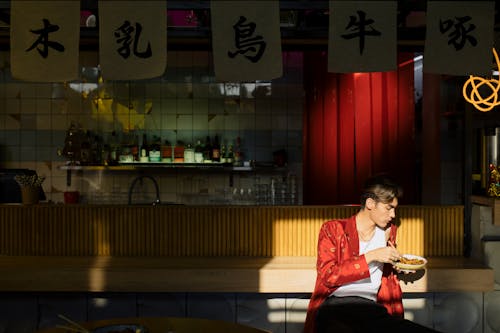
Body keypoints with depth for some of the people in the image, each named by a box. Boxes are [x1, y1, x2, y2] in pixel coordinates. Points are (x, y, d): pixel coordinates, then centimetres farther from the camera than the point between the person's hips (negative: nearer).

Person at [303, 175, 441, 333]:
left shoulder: (389, 231, 19)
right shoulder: (332, 229, 3)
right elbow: (327, 275, -9)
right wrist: (371, 256, -12)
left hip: (372, 308, 4)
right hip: (335, 305, -4)